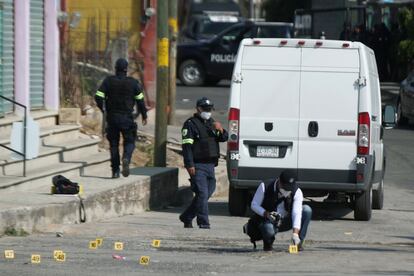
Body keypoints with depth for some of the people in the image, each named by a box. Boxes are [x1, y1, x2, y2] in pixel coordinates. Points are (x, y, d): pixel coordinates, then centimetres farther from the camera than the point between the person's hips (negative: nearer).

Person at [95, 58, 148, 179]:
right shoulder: (133, 83, -4)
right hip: (127, 118, -1)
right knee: (129, 141, 9)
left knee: (114, 144, 11)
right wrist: (144, 115, 11)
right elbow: (140, 100, -1)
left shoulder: (108, 81, -3)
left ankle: (115, 171, 10)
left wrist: (103, 110, 11)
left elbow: (98, 97, -7)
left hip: (112, 117, 1)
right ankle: (126, 158, -22)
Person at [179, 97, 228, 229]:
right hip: (198, 166, -8)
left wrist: (221, 130, -7)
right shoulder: (191, 124, -4)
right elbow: (187, 145, -11)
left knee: (208, 192, 11)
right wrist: (189, 165, -19)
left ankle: (186, 217, 24)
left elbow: (224, 138, 17)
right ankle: (203, 222, -11)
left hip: (210, 165, 8)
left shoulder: (211, 123, 20)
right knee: (202, 194, -12)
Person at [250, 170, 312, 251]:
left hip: (285, 222, 3)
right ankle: (268, 243, -1)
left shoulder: (297, 192, -18)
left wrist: (295, 234, -41)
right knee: (269, 230, -41)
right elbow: (254, 205, -10)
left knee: (307, 210, -23)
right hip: (269, 221, -2)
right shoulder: (265, 186, -18)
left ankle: (299, 242, -13)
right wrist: (266, 213, -30)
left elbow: (297, 213, -28)